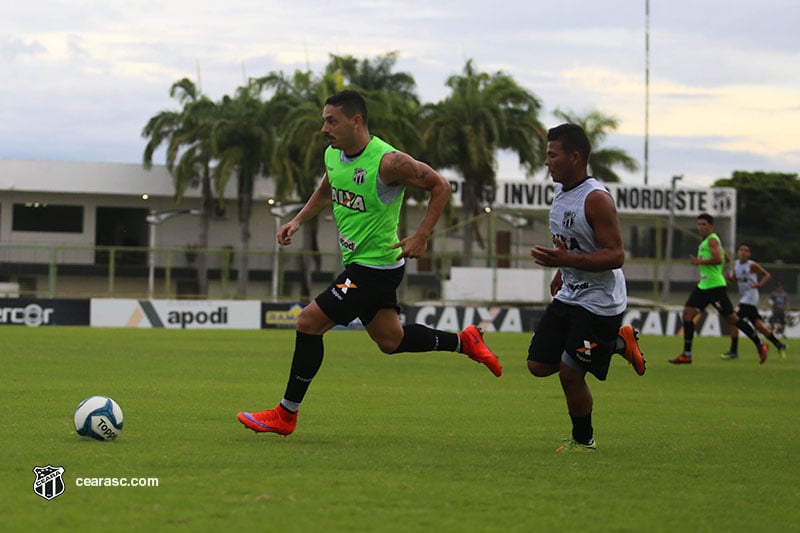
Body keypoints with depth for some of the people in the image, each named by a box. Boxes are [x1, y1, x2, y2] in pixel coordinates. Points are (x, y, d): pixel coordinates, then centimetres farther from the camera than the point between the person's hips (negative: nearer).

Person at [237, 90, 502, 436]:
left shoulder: (388, 162, -22)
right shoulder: (332, 155, 2)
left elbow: (440, 186, -13)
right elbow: (325, 192, 24)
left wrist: (421, 237, -17)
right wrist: (297, 221, 9)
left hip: (377, 266, -9)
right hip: (356, 262, 9)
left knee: (309, 322, -11)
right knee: (390, 340, 17)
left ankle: (286, 414, -3)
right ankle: (464, 342, 34)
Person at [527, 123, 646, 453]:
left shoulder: (597, 199, -21)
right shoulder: (561, 192, 7)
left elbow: (615, 255, -26)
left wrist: (566, 260, -34)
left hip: (599, 302, -9)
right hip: (568, 296, 9)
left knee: (570, 373, -7)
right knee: (539, 364, 7)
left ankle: (583, 440, 16)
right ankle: (618, 343, 20)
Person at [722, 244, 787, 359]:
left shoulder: (752, 265, -11)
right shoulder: (736, 264, 10)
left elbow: (767, 275, -6)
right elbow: (735, 279, 22)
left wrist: (760, 284, -22)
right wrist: (729, 277, 0)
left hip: (750, 297, -9)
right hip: (743, 297, 9)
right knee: (758, 325, 13)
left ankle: (733, 351, -10)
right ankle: (779, 345, 23)